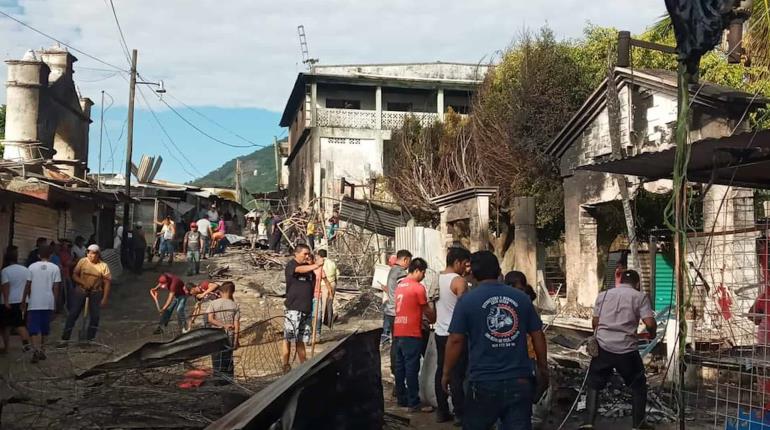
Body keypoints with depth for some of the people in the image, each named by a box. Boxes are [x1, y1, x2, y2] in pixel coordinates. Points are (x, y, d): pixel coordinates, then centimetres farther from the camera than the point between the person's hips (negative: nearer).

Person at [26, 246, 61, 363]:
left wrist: (26, 299, 14)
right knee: (44, 328, 15)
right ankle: (41, 350, 24)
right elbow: (56, 287, -1)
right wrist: (55, 302, 8)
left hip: (34, 303, -1)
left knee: (33, 328, -2)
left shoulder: (32, 267, 1)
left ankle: (36, 350, -20)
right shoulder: (55, 268, 0)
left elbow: (28, 285, 1)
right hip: (48, 303, 1)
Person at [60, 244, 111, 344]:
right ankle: (65, 339, 1)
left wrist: (105, 298, -9)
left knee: (95, 316, -2)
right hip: (80, 291, 0)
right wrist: (83, 283, -19)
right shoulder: (82, 261, -3)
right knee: (73, 314, -3)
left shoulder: (103, 266, -5)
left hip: (95, 293, 0)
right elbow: (74, 275, -1)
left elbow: (107, 282, -5)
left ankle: (90, 339, 12)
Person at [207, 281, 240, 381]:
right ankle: (229, 380, 14)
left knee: (217, 361, 8)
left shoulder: (213, 303, -4)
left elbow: (210, 319, -13)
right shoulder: (235, 306, -4)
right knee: (228, 361, 12)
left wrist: (223, 325, -11)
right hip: (229, 337, 0)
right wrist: (236, 340, -2)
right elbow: (236, 324, -6)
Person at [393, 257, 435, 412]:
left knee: (400, 367, 12)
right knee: (412, 369, -4)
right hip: (411, 334, -8)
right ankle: (414, 404, 0)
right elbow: (427, 311, -1)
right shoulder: (418, 287, -11)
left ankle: (402, 399, 20)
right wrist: (436, 319, 17)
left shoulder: (400, 285, 13)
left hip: (398, 332, 8)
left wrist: (422, 320, 24)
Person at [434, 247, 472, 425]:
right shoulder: (459, 281, -15)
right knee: (457, 374, -2)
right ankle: (459, 414, 4)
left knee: (441, 371, 10)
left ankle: (442, 412, 16)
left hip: (440, 333, 7)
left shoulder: (437, 278, 7)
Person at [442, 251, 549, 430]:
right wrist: (543, 371, 19)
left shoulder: (467, 300, -5)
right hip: (520, 381, 2)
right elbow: (538, 336, 8)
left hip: (483, 382, -2)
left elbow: (456, 340, -6)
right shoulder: (522, 298, 4)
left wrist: (446, 373, 5)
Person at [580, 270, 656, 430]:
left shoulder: (603, 295, 12)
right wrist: (652, 333, 14)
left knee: (593, 384, 13)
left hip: (603, 347, 2)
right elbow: (650, 324, -8)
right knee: (638, 386, 18)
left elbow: (595, 323, 12)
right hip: (627, 350, -2)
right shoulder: (640, 296, 2)